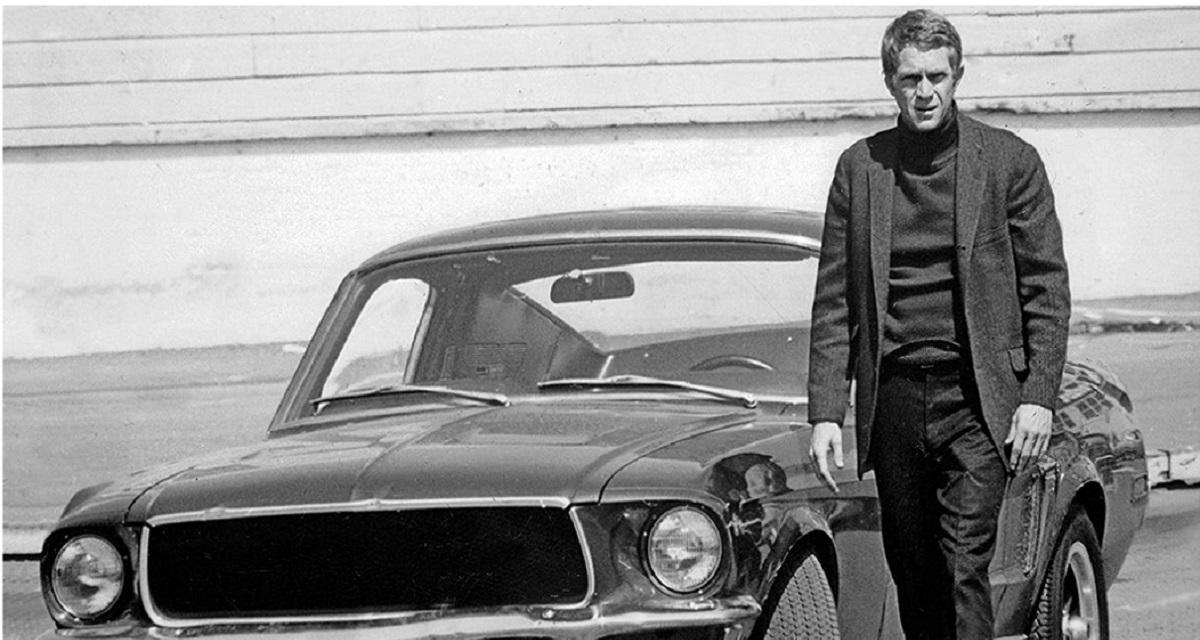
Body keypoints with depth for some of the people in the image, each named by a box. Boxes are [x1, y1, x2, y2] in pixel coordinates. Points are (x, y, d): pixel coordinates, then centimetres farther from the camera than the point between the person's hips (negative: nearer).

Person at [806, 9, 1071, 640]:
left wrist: (1038, 396, -7)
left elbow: (1047, 289, 2)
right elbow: (834, 300, 8)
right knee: (911, 574, 7)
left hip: (976, 396, -3)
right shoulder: (859, 168, 8)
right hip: (893, 396, 3)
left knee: (964, 565, -13)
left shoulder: (1010, 161, 2)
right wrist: (825, 413, 2)